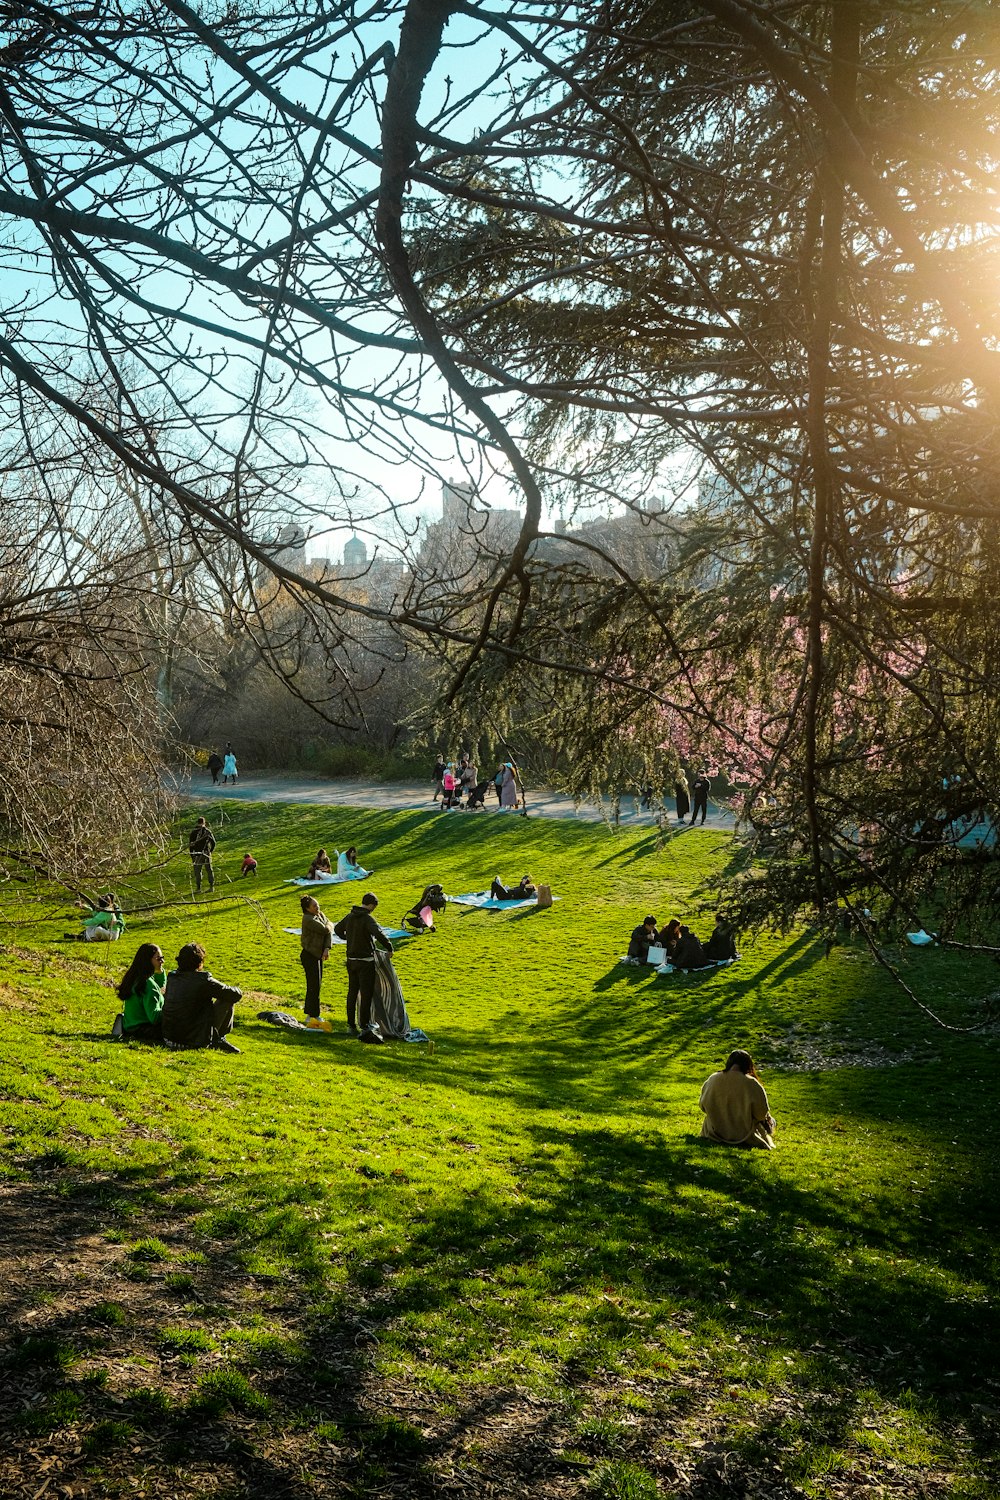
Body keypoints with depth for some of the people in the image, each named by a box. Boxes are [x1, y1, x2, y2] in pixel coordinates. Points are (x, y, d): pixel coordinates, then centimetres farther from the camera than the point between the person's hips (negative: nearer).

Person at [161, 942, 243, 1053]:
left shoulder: (172, 977, 2)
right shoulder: (204, 980, -15)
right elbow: (236, 994, -11)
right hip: (194, 1039, -6)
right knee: (228, 1000, 3)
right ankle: (219, 1039, 11)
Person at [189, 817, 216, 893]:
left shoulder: (193, 832, -4)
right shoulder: (208, 831, 2)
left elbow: (190, 844, -4)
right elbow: (213, 842, 2)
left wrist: (192, 856, 3)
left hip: (198, 855, -2)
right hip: (207, 854, 2)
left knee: (197, 872, 1)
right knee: (209, 870, 11)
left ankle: (198, 888, -3)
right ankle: (211, 886, 14)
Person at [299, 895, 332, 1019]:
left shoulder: (320, 915, 6)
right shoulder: (308, 919, -21)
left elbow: (329, 932, -1)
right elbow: (325, 930, -23)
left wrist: (327, 949, -15)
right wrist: (329, 926, 1)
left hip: (318, 955, 9)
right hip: (310, 955, -9)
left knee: (316, 984, 14)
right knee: (314, 986, -4)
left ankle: (310, 1013, 24)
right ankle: (312, 1015, 3)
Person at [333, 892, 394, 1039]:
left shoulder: (350, 916, 6)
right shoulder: (368, 919, -17)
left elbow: (338, 929, 23)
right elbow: (379, 934, -31)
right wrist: (389, 948, -18)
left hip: (351, 960, 7)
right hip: (365, 961, -7)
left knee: (352, 993, 14)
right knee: (366, 994, -2)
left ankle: (351, 1025, 20)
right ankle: (365, 1026, -4)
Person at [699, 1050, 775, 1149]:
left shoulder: (712, 1080, -10)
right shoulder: (751, 1084, -20)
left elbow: (703, 1105, 3)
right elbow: (761, 1113, -15)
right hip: (743, 1134, -4)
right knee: (769, 1121, 22)